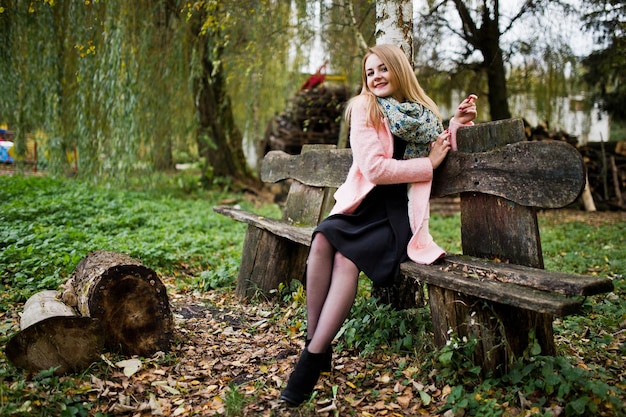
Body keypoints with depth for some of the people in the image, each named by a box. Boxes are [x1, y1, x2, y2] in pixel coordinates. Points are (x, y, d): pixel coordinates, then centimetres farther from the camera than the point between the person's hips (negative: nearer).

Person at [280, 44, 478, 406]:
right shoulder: (364, 107, 3)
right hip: (363, 203, 1)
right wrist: (428, 163, -4)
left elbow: (441, 156, 22)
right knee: (323, 240, -32)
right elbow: (374, 167, -10)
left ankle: (313, 358, -24)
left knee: (347, 255, -29)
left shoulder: (426, 113, 12)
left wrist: (456, 125, 9)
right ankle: (315, 342, -21)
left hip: (400, 212, 0)